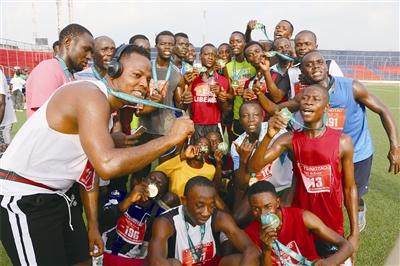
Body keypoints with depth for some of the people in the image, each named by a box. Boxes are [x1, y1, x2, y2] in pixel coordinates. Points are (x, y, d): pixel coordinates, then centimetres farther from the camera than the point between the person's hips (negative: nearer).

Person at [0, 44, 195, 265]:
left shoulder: (105, 108, 8)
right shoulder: (91, 95, -23)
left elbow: (93, 168, 12)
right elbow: (107, 165, -40)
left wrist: (93, 226, 14)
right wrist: (169, 139, -31)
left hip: (54, 195, 9)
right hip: (22, 197, -9)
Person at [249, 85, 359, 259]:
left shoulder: (342, 141, -12)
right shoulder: (290, 139, -9)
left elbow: (349, 188, -4)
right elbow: (254, 167, -17)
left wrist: (355, 232, -2)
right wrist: (268, 136, -32)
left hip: (332, 227, -1)